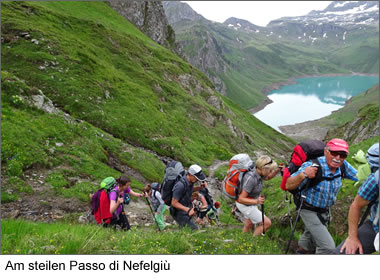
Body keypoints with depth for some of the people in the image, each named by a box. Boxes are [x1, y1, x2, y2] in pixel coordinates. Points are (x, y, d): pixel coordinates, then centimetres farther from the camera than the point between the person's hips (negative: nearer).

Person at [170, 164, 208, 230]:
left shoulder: (190, 181, -5)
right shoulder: (181, 185, -31)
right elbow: (174, 203, -26)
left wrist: (200, 187, 1)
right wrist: (188, 209, -33)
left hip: (186, 211, 9)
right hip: (180, 213, -9)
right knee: (194, 230, -10)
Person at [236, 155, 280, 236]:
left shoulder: (258, 171, -12)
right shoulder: (251, 178, -35)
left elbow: (266, 178, 14)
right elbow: (241, 199, -30)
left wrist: (277, 170, -3)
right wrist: (256, 201, -43)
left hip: (251, 202, 9)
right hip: (245, 205, -9)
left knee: (249, 225, 25)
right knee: (267, 223, -4)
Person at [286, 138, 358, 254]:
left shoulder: (343, 166, -16)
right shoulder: (312, 166, -32)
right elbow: (289, 186, -32)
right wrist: (303, 174, -49)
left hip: (325, 210, 7)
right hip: (310, 211, -6)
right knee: (328, 247, -13)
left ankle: (301, 251, 58)